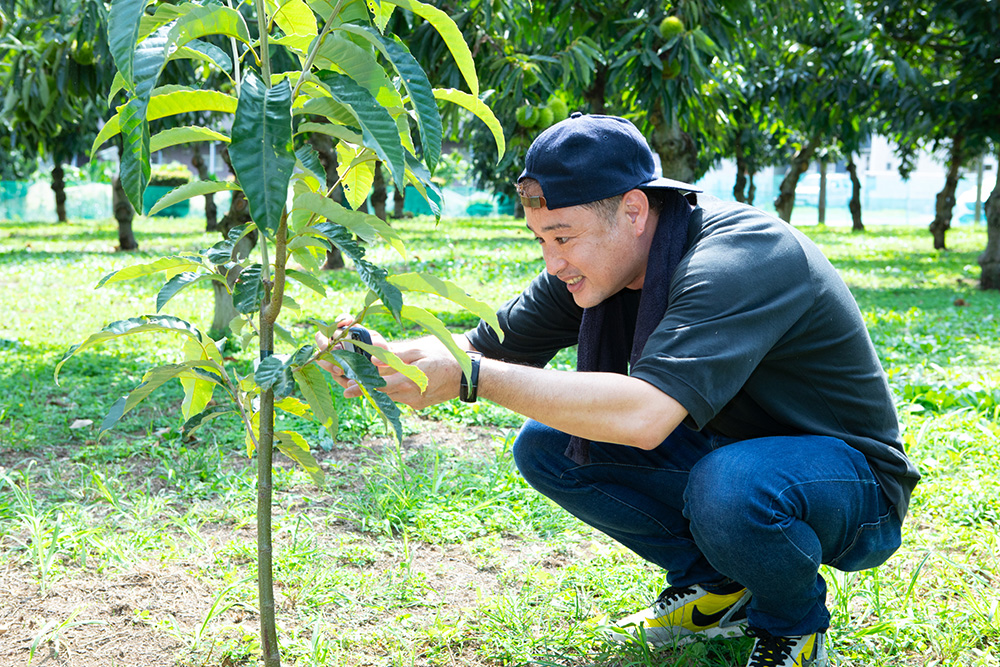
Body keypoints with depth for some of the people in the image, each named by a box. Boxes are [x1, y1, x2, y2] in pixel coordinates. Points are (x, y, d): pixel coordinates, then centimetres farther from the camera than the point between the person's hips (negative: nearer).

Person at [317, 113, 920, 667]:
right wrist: (384, 356, -21)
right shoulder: (596, 262, -6)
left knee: (727, 486, -40)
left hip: (853, 486, -7)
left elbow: (644, 415, -44)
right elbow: (492, 343, -1)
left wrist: (471, 377, -39)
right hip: (723, 454, 7)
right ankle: (718, 587, 7)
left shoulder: (739, 258, -31)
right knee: (545, 446, -6)